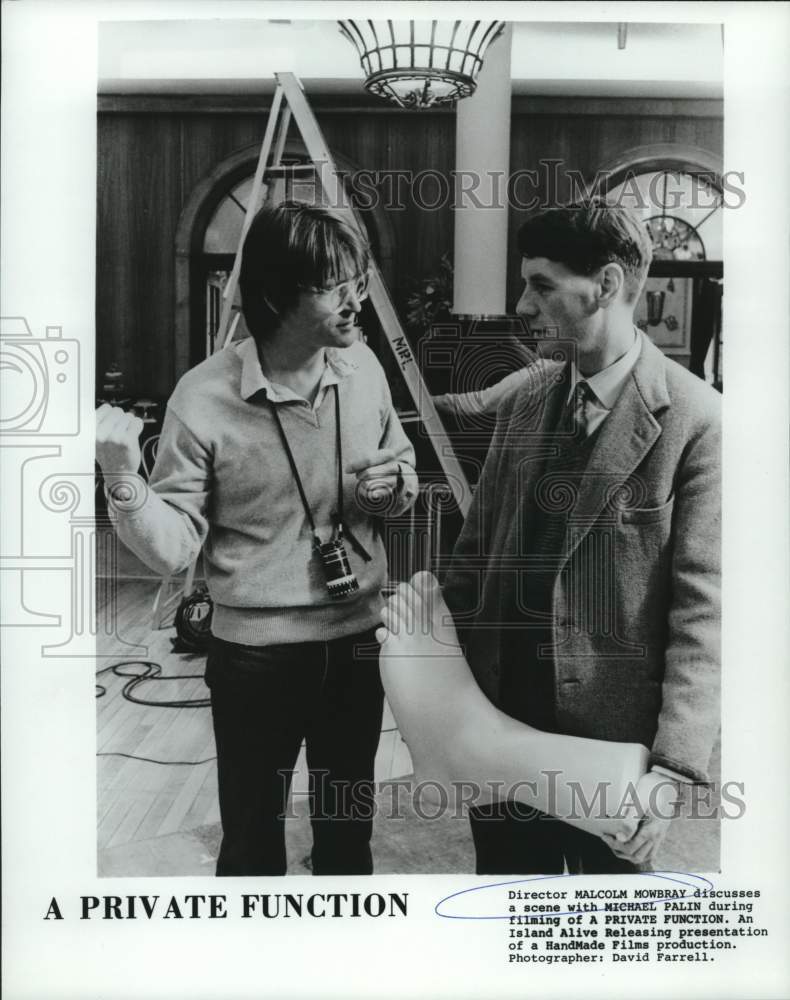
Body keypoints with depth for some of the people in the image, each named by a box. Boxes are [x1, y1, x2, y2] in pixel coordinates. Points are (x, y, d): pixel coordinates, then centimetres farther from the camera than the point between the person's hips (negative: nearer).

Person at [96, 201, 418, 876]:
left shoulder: (362, 367, -3)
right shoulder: (204, 398, -16)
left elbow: (404, 473, 11)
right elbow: (173, 547, -15)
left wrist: (396, 485, -12)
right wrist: (123, 483, -32)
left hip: (357, 640, 4)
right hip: (256, 655, -4)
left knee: (349, 827, 24)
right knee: (252, 841, 17)